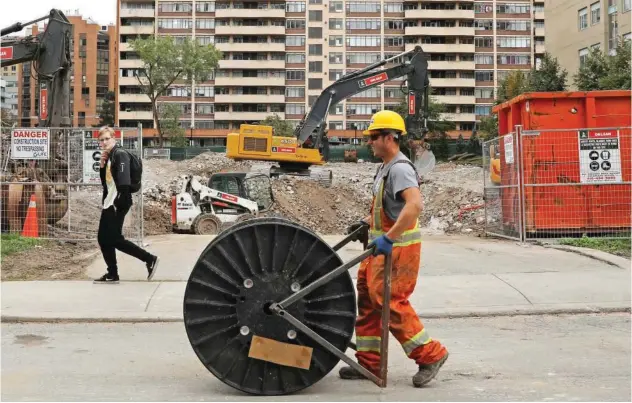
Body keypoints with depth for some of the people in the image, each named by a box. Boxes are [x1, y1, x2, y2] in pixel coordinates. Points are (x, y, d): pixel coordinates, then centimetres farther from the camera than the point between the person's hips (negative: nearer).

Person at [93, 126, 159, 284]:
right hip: (109, 203, 9)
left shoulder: (120, 154, -10)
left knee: (114, 239, -9)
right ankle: (112, 274, 14)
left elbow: (124, 180, -21)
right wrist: (102, 166, 3)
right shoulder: (108, 157, 17)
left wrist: (120, 201, -28)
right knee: (103, 239, 9)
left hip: (118, 203, -9)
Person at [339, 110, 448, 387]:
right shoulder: (385, 168, 14)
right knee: (368, 300, 11)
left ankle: (430, 354, 6)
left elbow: (414, 205, -34)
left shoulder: (400, 169, -18)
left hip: (398, 248, -10)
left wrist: (388, 238, -35)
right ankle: (369, 362, 20)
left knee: (391, 303, -8)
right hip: (383, 247, 10)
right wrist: (366, 224, 17)